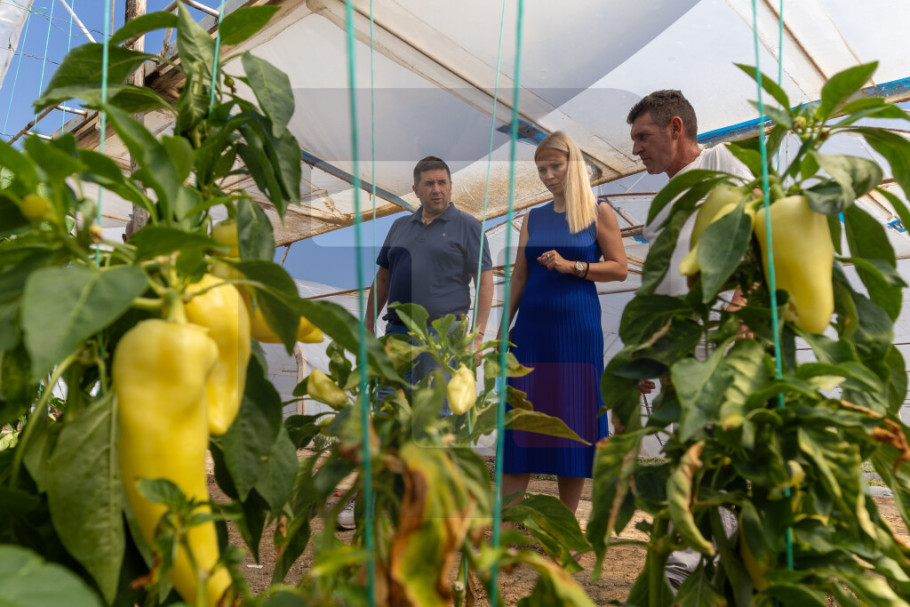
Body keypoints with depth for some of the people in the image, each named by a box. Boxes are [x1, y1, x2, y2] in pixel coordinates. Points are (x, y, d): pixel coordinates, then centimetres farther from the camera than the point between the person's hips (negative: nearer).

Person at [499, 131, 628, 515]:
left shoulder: (598, 212, 3)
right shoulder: (533, 218, 13)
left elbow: (619, 269, -2)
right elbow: (519, 276, 12)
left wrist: (571, 266, -14)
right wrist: (504, 327, 7)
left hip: (577, 325, -3)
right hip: (532, 324, 3)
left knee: (572, 417, 2)